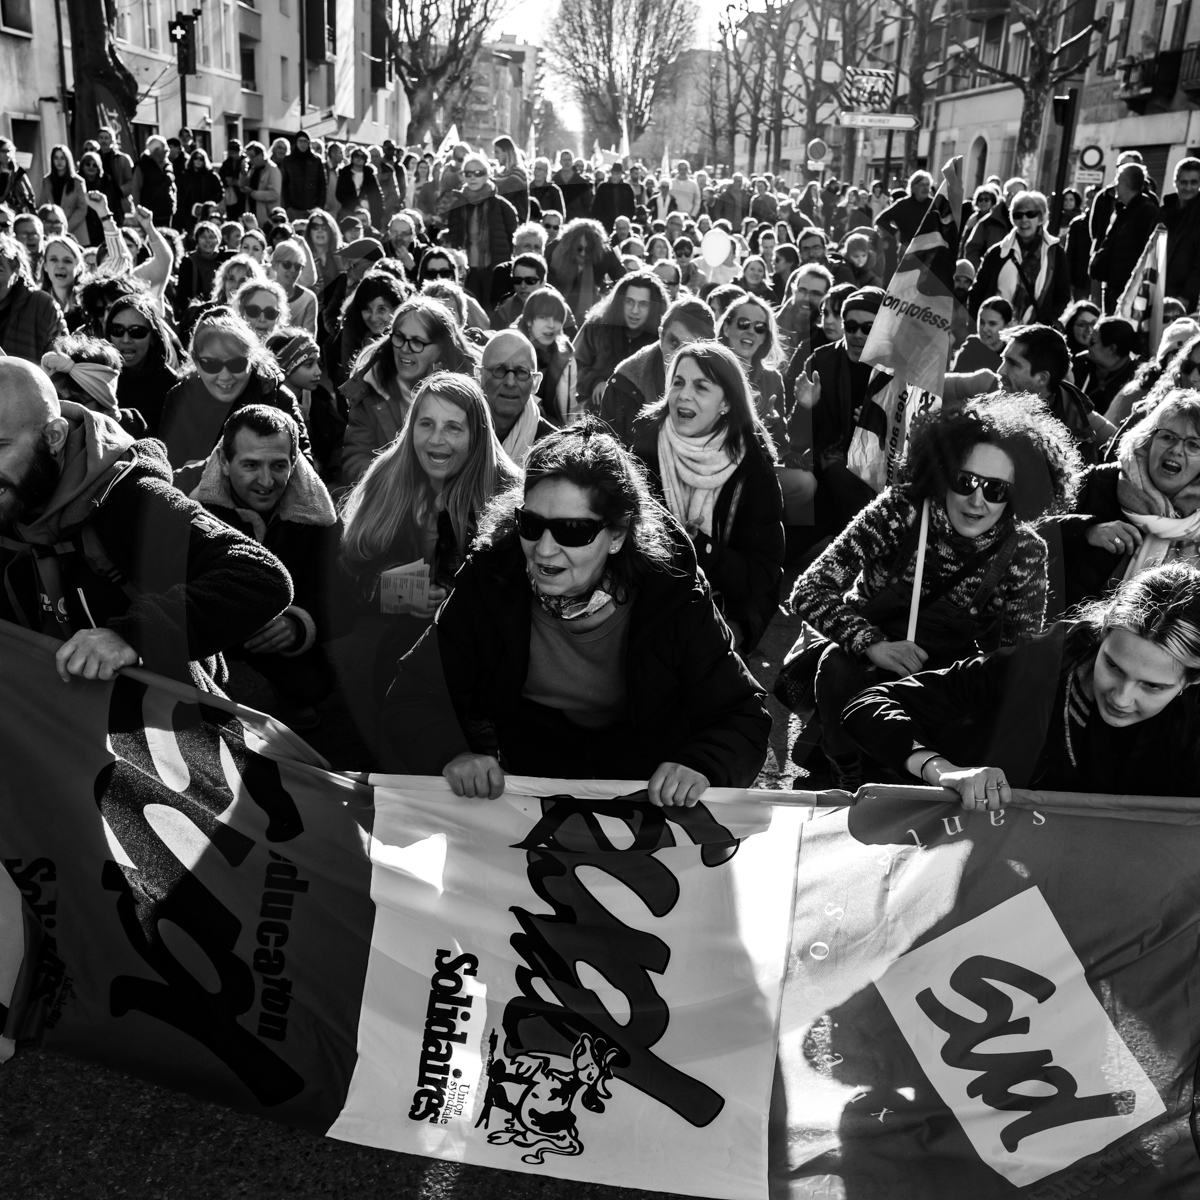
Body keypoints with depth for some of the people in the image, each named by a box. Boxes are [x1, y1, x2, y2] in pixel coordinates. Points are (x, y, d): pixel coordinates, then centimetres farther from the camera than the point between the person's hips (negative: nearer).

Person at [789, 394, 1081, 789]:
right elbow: (810, 589, -22)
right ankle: (849, 782, -6)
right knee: (840, 669, -33)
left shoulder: (1024, 552, -13)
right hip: (866, 655, -1)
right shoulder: (901, 511, -20)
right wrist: (874, 645, -36)